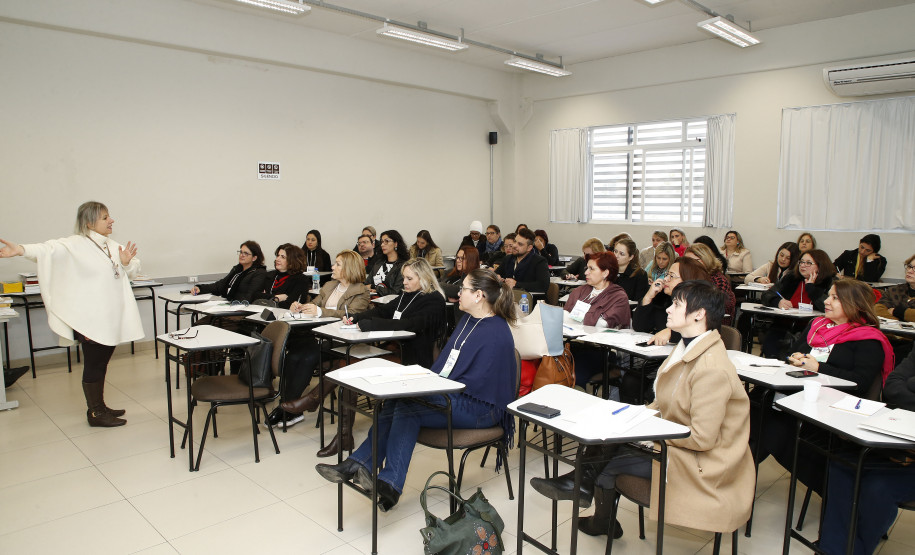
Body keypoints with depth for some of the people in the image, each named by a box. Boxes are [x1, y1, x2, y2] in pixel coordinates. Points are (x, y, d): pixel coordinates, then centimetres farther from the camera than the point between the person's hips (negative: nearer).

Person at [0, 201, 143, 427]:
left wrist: (127, 262, -5)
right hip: (90, 319, -7)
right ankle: (94, 413, 12)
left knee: (102, 362, 16)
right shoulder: (76, 244, -11)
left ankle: (100, 406, 29)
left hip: (110, 318, 7)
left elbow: (132, 272, 18)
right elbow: (49, 249, -28)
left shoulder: (113, 246, 12)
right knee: (93, 364, 1)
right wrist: (21, 250, -46)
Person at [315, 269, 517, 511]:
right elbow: (445, 360, 17)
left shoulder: (496, 334, -18)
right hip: (449, 393, 8)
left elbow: (476, 384, -21)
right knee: (397, 403, -16)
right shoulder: (468, 320, 12)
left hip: (478, 409, -8)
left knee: (405, 408, -23)